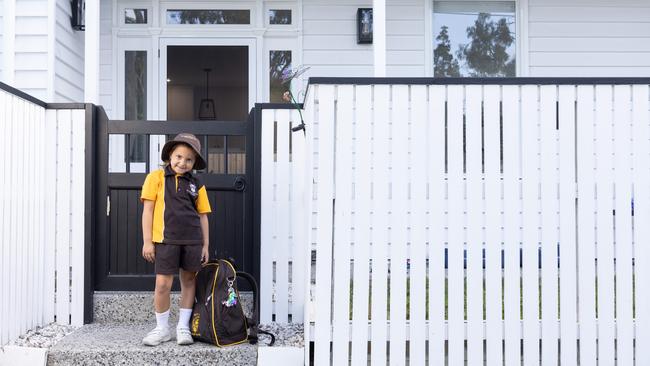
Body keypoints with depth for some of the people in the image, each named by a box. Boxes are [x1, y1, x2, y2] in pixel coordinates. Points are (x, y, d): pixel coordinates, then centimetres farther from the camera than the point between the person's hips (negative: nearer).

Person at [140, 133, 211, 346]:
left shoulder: (197, 185, 9)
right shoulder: (156, 177, 2)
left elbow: (202, 216, 12)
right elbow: (148, 210, 0)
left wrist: (205, 245, 8)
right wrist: (147, 241, -4)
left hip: (192, 240, 3)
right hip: (166, 240, -3)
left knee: (189, 281, 9)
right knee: (163, 284, -3)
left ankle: (183, 327, 22)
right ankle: (162, 329, 15)